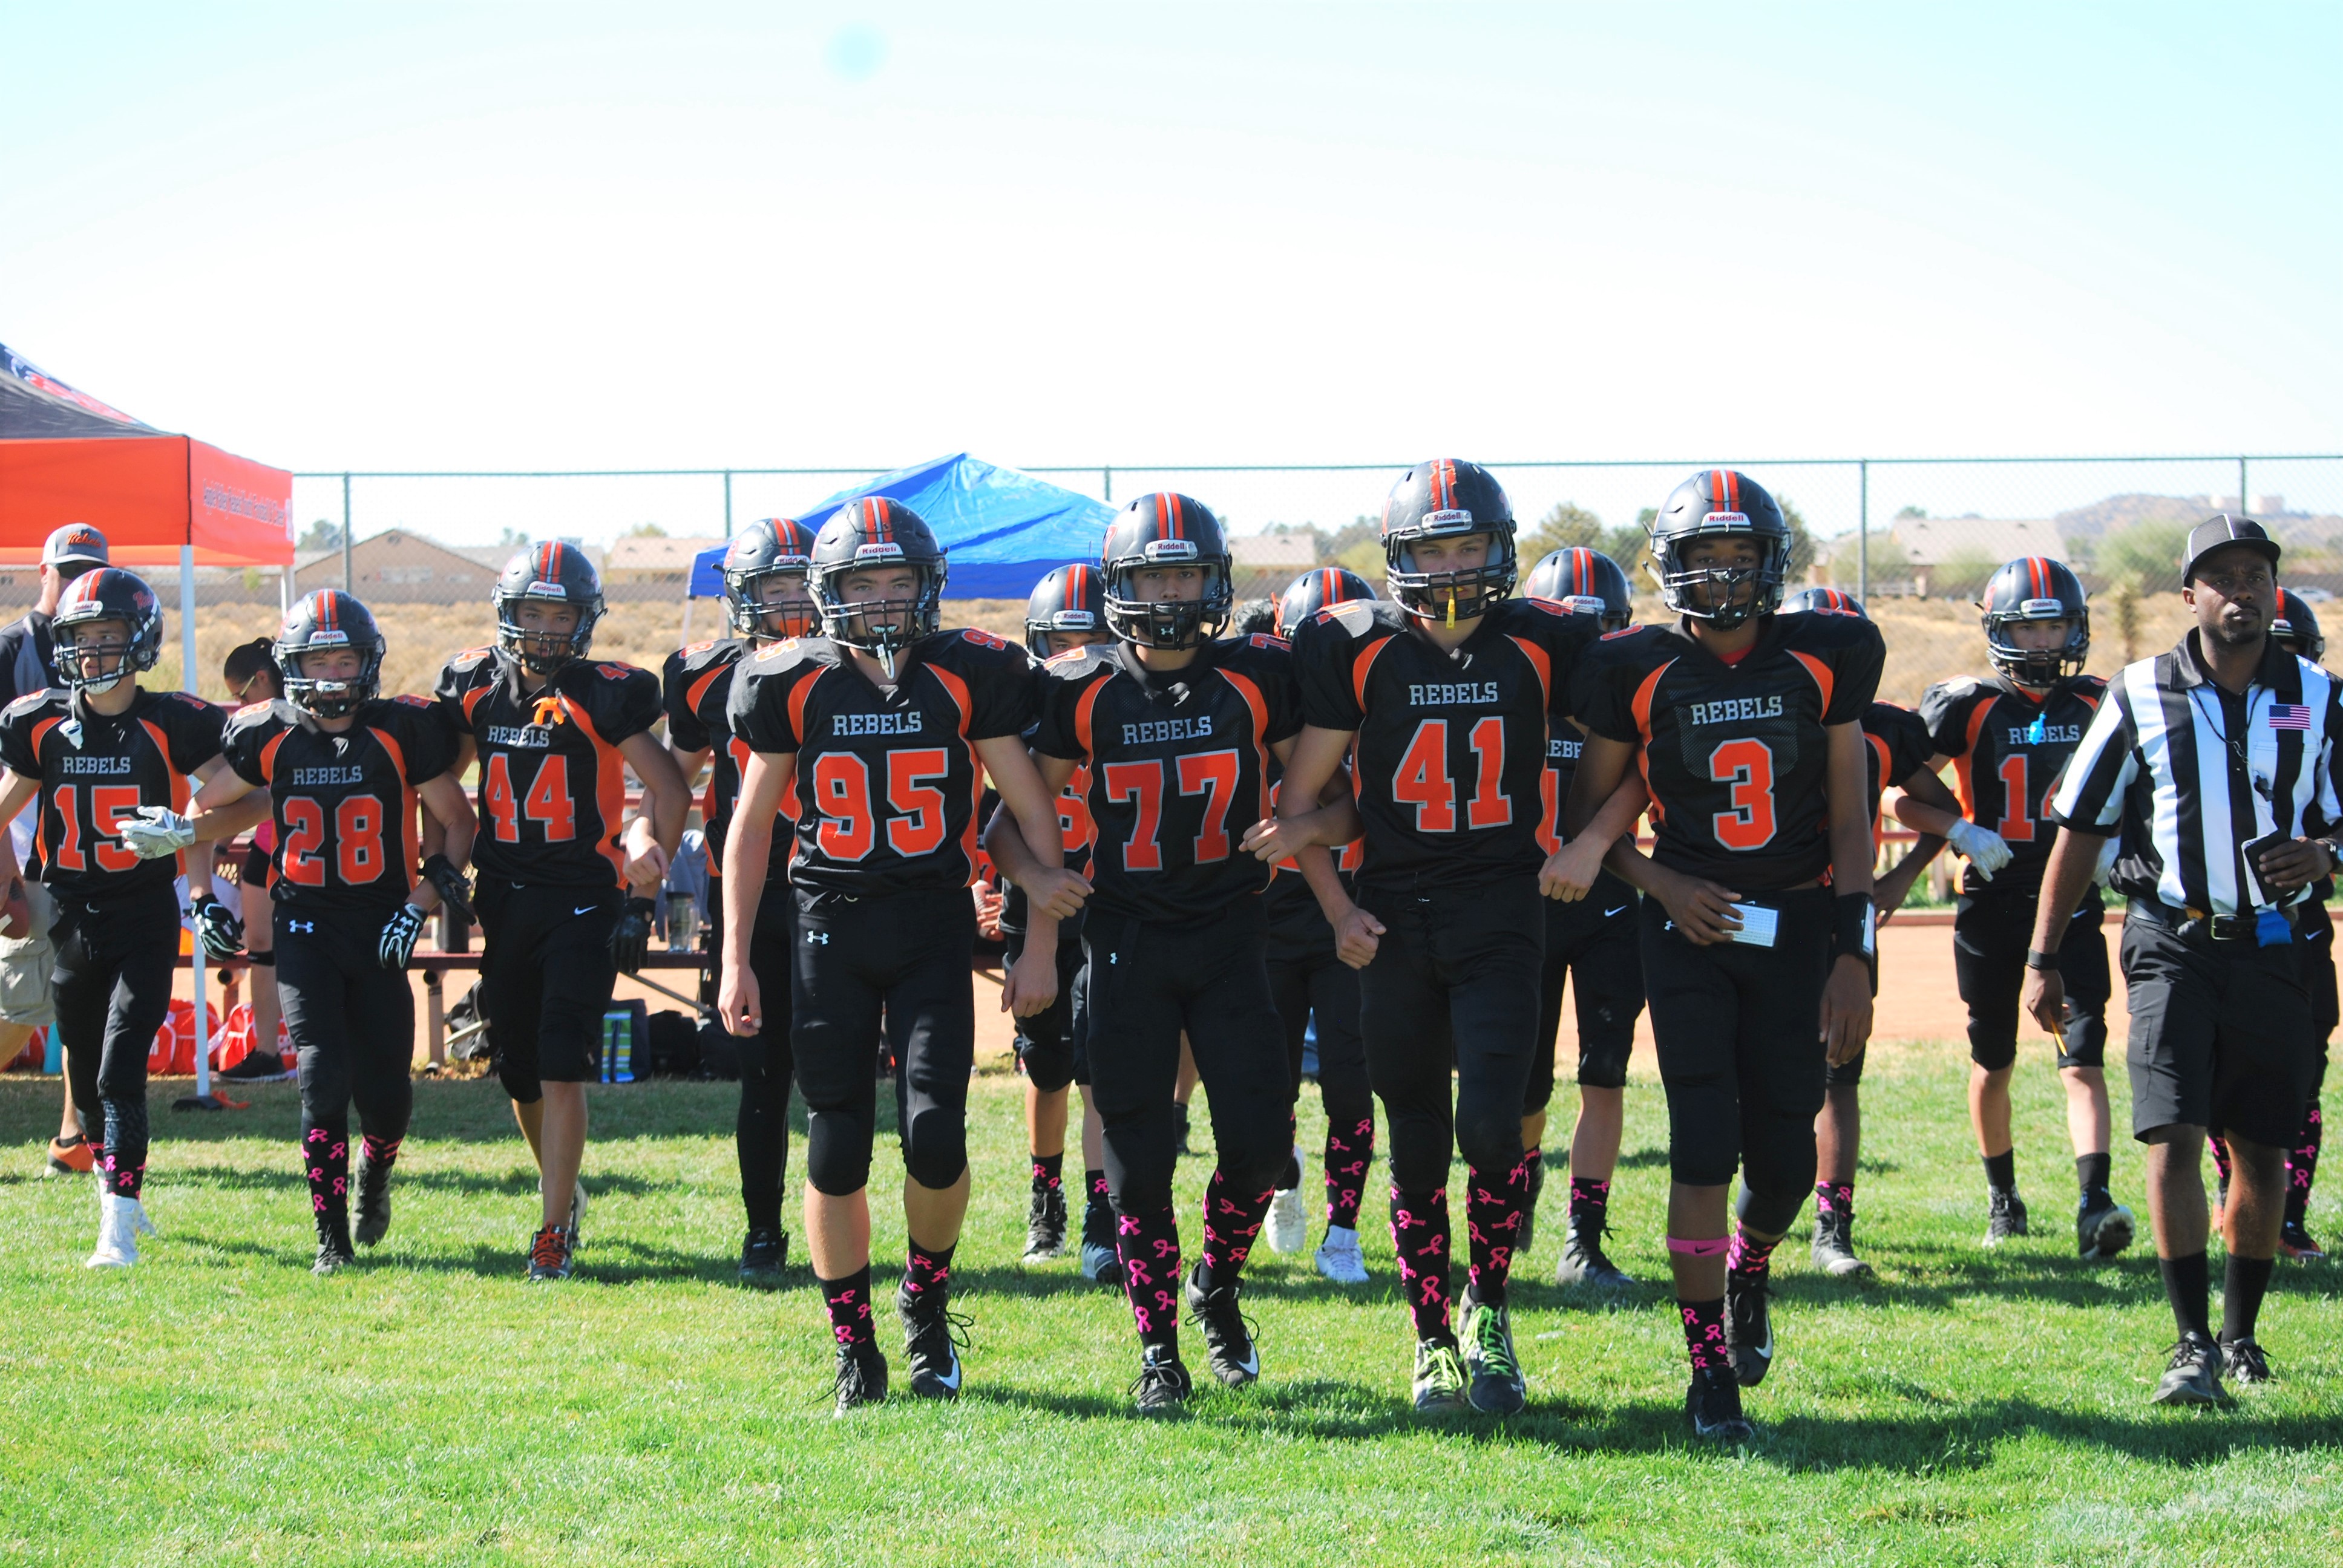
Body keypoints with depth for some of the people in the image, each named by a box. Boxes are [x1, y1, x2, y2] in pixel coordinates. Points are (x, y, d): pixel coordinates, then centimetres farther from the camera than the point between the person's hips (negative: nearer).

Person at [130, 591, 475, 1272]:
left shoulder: (403, 730, -7)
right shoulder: (268, 734, -3)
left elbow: (458, 819, 1)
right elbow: (219, 804, 13)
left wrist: (425, 899, -10)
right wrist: (178, 830, -8)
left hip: (381, 926, 0)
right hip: (306, 924, 0)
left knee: (387, 1093, 2)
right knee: (322, 1075, -13)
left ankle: (373, 1173, 38)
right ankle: (331, 1238, -4)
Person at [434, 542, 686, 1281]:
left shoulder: (603, 695, -9)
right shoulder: (476, 686, 4)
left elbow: (669, 791, -6)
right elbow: (442, 783, 19)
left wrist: (643, 899, -10)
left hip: (584, 901, -5)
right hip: (504, 904, 5)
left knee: (562, 1072, -12)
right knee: (520, 1074, 12)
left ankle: (554, 1231, -7)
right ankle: (564, 1187, 35)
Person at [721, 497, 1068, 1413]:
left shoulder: (969, 677, -2)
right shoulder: (794, 686, 0)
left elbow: (1031, 810, 3)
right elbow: (752, 825, 8)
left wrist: (1041, 944, -1)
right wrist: (735, 960, 4)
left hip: (935, 925, -1)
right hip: (831, 929, 1)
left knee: (934, 1133, -13)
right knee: (837, 1152, -1)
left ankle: (927, 1303, 15)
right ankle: (853, 1351, 13)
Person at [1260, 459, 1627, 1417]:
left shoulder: (1545, 645, 0)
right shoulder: (1356, 648, -2)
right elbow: (1301, 799, 4)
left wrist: (1591, 844, -5)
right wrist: (1336, 908, -3)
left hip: (1501, 914, -1)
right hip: (1395, 922, 1)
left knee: (1493, 1125, -13)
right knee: (1417, 1146, 5)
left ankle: (1488, 1310, 10)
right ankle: (1432, 1342, 18)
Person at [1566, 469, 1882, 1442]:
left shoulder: (1824, 660, -1)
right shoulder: (1639, 672, -4)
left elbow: (1849, 822, 1)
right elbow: (1585, 815, 6)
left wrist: (1852, 955, -6)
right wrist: (1662, 886, -10)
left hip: (1797, 930, 1)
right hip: (1692, 929, -1)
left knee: (1784, 1160, 5)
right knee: (1705, 1146, -10)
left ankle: (1750, 1271, 40)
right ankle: (1711, 1371, -4)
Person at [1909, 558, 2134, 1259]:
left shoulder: (2098, 705, 4)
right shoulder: (1967, 706, -5)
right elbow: (1903, 796, -3)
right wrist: (1961, 832, -17)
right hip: (1992, 904, -1)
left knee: (2083, 1057, -12)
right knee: (1993, 1063, 11)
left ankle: (2094, 1202, -21)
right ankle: (2002, 1196, 28)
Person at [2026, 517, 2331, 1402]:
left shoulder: (2317, 700, 5)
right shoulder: (2141, 698, 0)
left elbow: (2339, 822, 12)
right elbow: (2079, 829, 5)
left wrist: (2321, 857, -12)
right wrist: (2043, 957, 3)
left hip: (2272, 949, 2)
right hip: (2173, 944, -2)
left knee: (2262, 1153, 9)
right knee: (2174, 1139, -13)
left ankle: (2241, 1333, 24)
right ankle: (2192, 1341, -10)